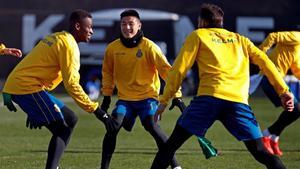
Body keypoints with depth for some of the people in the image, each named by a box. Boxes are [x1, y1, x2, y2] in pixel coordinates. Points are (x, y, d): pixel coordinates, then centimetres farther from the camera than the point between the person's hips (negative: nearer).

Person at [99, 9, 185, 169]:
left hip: (147, 96, -3)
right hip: (125, 99, 3)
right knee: (113, 127, -16)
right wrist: (106, 96, 14)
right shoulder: (113, 48, -3)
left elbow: (166, 70, -14)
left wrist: (177, 96, -21)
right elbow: (107, 73, 15)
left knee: (151, 126, -24)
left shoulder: (149, 46, -12)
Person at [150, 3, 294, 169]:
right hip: (238, 100, 2)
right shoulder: (240, 39, 27)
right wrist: (283, 91, 9)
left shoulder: (197, 36, 19)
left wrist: (164, 101, 13)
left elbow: (179, 69, 11)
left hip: (209, 96, -2)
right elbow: (265, 62, 14)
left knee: (172, 144, 5)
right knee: (260, 152, 4)